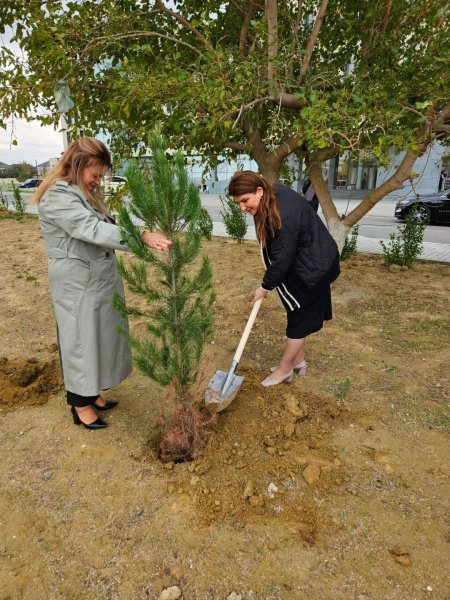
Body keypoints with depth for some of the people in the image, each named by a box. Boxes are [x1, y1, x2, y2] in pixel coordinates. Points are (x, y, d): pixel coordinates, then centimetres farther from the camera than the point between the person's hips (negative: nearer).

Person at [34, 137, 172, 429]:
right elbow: (93, 230, -29)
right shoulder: (57, 196, -16)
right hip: (78, 285, -9)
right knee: (81, 341, 3)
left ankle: (92, 393, 32)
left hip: (102, 279, 9)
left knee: (102, 337, 15)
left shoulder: (85, 193, 13)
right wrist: (143, 237, -37)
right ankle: (81, 405, 21)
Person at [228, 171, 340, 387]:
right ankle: (298, 361, 32)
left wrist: (265, 286, -11)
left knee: (299, 318, 3)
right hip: (298, 261, 9)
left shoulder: (284, 214, -33)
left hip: (313, 266, -9)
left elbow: (282, 258, -25)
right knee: (298, 314, 17)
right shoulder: (271, 196, -4)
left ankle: (284, 369, 18)